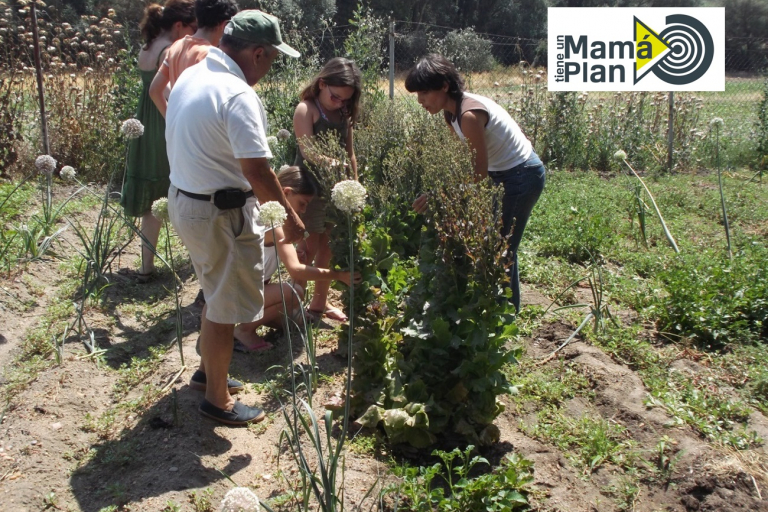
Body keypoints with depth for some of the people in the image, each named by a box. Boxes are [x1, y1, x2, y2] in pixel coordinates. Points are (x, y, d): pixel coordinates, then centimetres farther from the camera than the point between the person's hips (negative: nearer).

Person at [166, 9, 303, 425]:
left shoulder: (191, 76, 6)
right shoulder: (238, 96, -23)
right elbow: (257, 172, -26)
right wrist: (290, 215, -13)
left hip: (183, 199, 10)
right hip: (221, 214, -9)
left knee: (218, 295, 25)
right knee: (226, 308, 6)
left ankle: (207, 371, 42)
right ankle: (217, 398, 22)